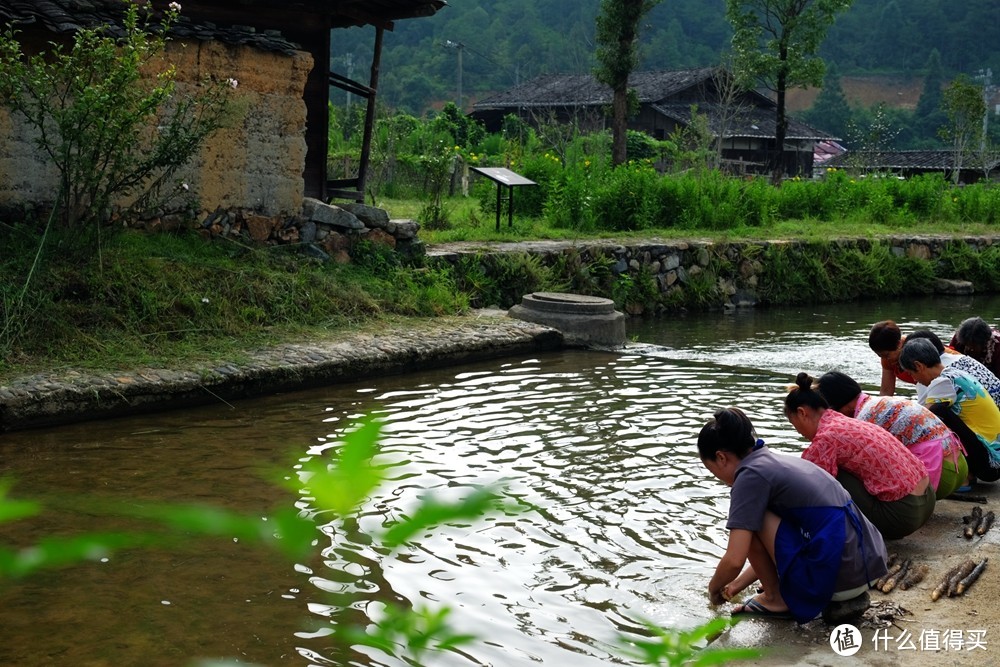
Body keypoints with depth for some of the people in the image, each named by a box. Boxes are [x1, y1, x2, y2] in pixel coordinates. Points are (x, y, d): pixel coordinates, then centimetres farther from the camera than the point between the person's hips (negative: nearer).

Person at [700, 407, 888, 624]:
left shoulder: (750, 475, -9)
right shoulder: (780, 462, 18)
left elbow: (734, 560, -14)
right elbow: (773, 549, 29)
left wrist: (714, 588, 7)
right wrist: (736, 585, 32)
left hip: (838, 577, -9)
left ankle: (776, 598, 10)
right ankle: (848, 598, 16)